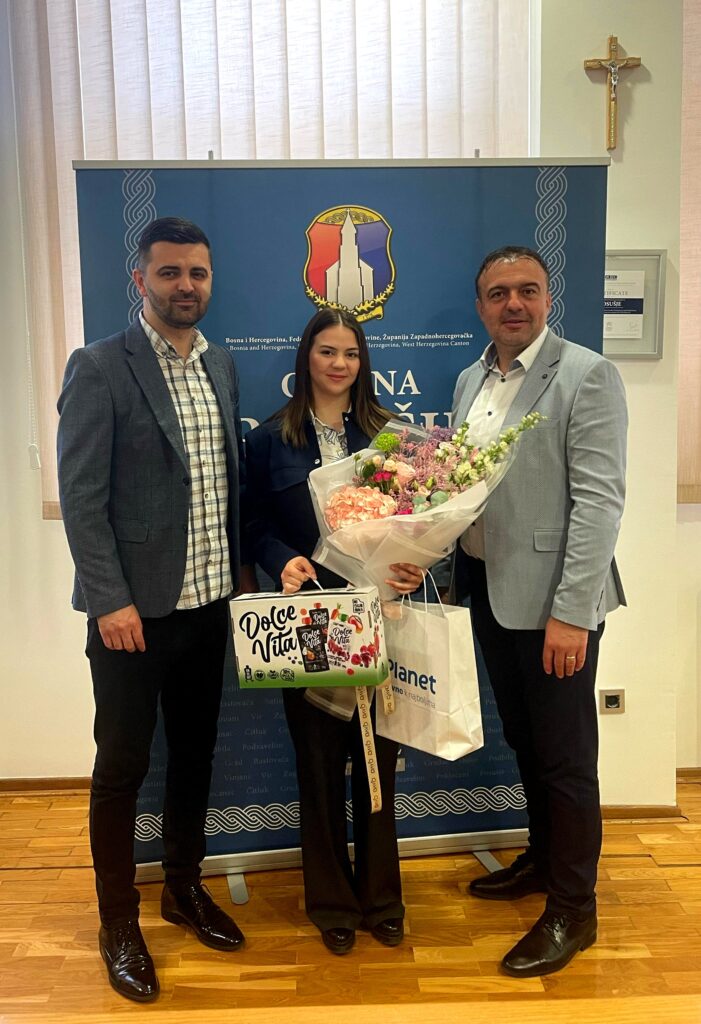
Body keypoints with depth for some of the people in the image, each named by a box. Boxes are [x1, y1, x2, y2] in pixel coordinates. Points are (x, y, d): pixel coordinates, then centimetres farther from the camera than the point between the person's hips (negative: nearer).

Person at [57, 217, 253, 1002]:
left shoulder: (221, 365, 8)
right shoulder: (98, 368, -10)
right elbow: (81, 496, -13)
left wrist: (240, 569, 9)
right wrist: (112, 599, -17)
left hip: (208, 602, 6)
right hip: (135, 606, -5)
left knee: (194, 752, 18)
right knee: (122, 765, 8)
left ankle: (184, 888, 38)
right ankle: (118, 924, 27)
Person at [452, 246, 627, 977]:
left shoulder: (586, 375, -10)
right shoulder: (470, 381, 11)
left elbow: (599, 500, -16)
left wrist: (571, 613, -21)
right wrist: (454, 573, 1)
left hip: (551, 597, -6)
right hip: (488, 589, 7)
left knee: (565, 754, 5)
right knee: (523, 741, 20)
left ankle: (572, 910, 22)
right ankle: (543, 859, 40)